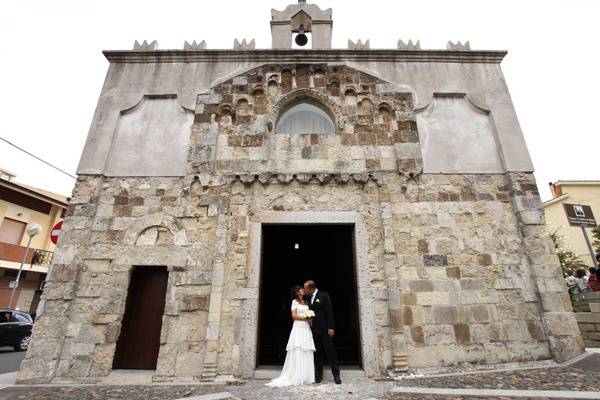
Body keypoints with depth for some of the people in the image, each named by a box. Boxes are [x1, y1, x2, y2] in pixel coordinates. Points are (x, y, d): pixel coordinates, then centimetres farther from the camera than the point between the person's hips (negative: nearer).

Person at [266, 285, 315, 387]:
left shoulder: (305, 302, 18)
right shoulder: (295, 301, -1)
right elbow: (294, 315, -8)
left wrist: (310, 319, 0)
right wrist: (305, 318, -13)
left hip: (307, 329, 7)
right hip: (298, 329, -6)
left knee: (307, 354, 5)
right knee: (298, 353, -5)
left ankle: (305, 377, 11)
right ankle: (296, 378, 0)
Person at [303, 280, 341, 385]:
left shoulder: (324, 295, -7)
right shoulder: (308, 298, 11)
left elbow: (329, 312, -10)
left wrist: (331, 327, -15)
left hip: (325, 329, -5)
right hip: (314, 329, 5)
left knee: (330, 351, 1)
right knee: (317, 353, 10)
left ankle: (336, 374, 10)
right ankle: (318, 375, 19)